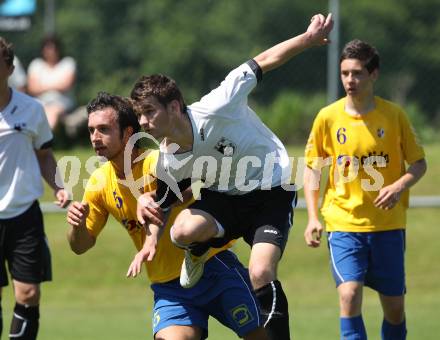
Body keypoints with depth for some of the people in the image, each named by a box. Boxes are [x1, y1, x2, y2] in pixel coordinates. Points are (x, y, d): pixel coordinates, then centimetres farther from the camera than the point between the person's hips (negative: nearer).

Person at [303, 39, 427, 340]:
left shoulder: (394, 115, -3)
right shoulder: (328, 117, -2)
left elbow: (419, 164, 5)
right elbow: (313, 168, 7)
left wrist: (399, 186, -15)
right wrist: (313, 218, -2)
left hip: (388, 224, 1)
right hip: (344, 222, -1)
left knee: (394, 305, 6)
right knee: (349, 295, -19)